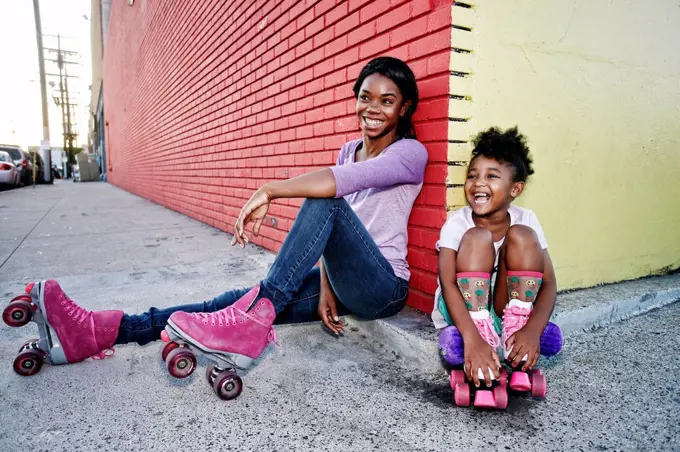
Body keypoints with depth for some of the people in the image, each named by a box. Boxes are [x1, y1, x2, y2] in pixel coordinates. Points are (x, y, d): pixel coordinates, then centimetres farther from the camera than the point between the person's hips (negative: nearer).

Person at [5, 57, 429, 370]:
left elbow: (344, 182, -31)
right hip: (341, 281, 5)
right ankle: (97, 330, -17)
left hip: (382, 288, -5)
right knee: (240, 299, -13)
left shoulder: (410, 153, -8)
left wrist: (269, 190, -31)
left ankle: (253, 319, -37)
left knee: (326, 200, -31)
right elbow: (327, 231, 4)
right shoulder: (348, 151, 13)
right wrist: (324, 287, -9)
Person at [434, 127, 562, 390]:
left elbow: (549, 284, -15)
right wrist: (472, 339, -41)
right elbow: (447, 283, -28)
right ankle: (482, 336, -28)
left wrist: (532, 330, -33)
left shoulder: (526, 220, -11)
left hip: (506, 309, 2)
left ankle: (515, 332, -19)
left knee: (522, 235, -20)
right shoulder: (457, 223, -17)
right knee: (477, 237, -26)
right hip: (463, 311, -2)